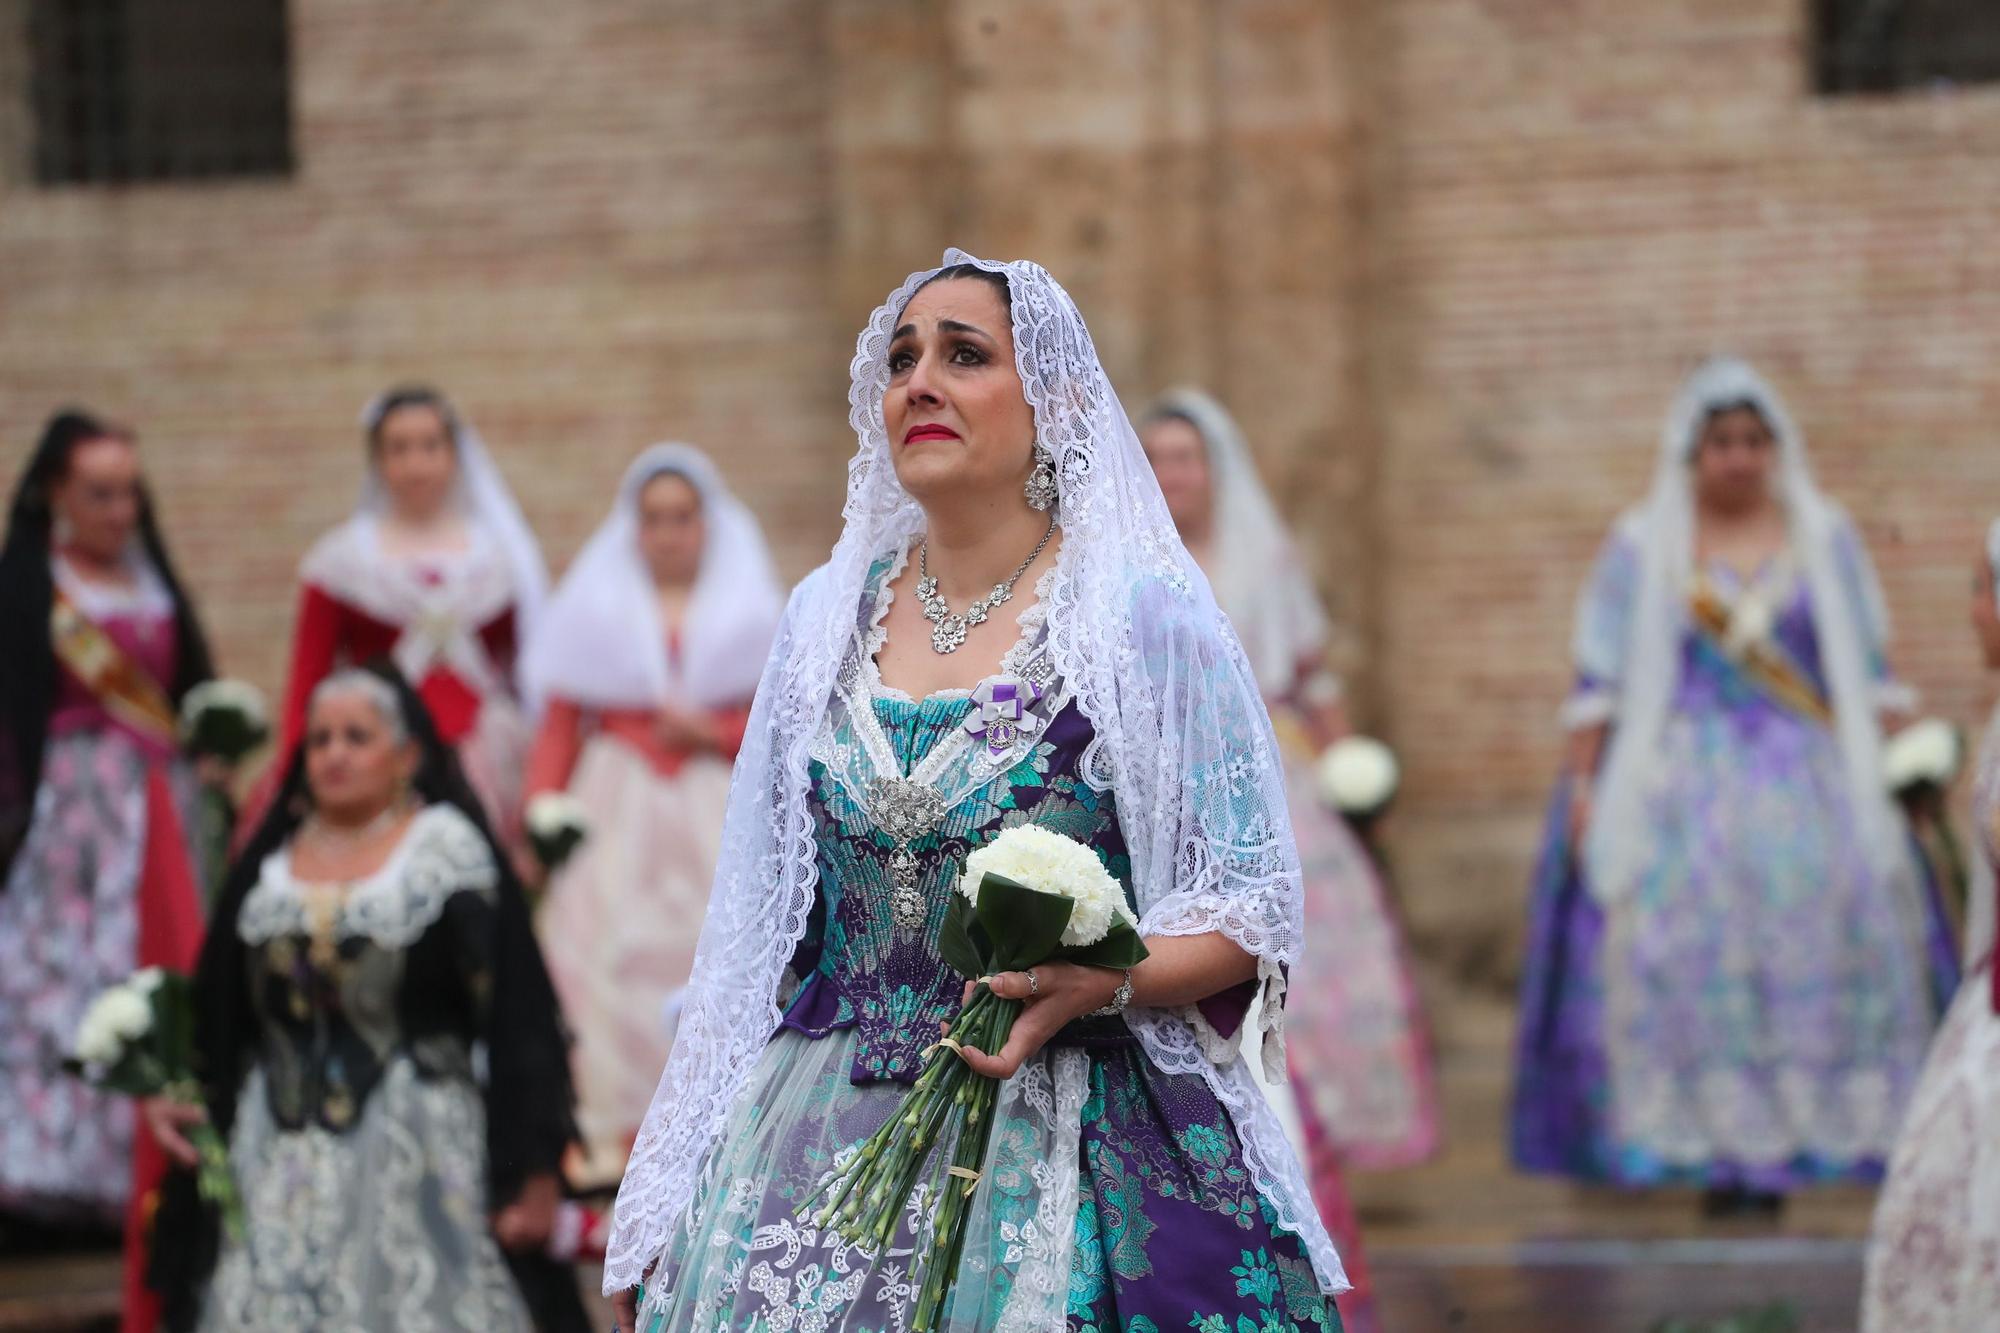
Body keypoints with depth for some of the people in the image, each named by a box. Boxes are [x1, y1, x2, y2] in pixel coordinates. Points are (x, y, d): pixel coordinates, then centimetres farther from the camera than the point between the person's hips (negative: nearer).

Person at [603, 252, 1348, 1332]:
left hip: (1063, 1149, -4)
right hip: (826, 1139, 4)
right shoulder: (829, 618, 10)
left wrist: (1099, 982, -21)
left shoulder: (1145, 615, -3)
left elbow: (1252, 911, -2)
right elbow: (755, 928, 14)